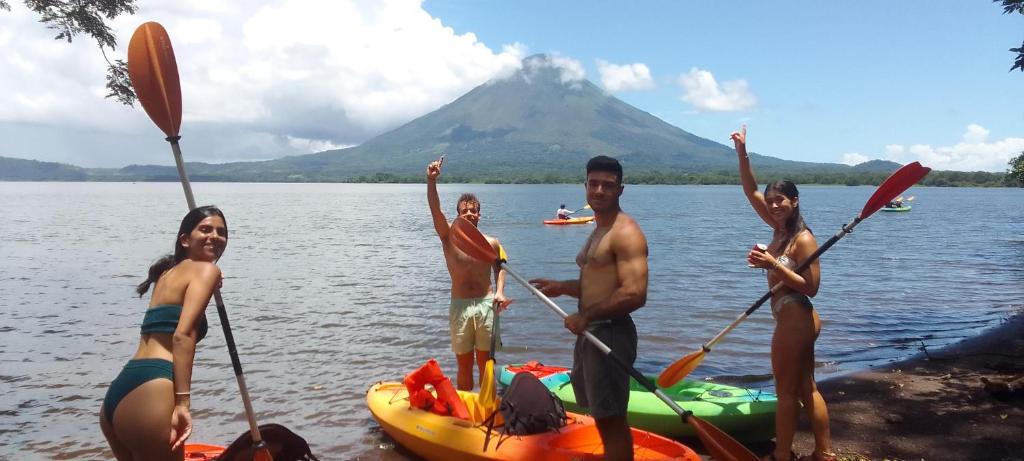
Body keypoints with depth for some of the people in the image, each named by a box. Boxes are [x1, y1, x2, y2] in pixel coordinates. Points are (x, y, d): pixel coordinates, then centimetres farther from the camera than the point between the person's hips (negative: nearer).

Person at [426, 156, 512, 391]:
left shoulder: (491, 243, 3)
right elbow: (435, 211, -17)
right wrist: (431, 181, -31)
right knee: (464, 365, 9)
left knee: (485, 364, 9)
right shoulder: (449, 238, -2)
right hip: (460, 307, -1)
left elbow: (499, 267, 20)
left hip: (486, 305, 1)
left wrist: (499, 291, 2)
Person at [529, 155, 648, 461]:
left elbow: (635, 294, -26)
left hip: (610, 335, -10)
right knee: (603, 417, 20)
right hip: (591, 333, 10)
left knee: (611, 421, 0)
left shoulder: (625, 233, -16)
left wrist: (586, 316, -20)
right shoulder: (599, 230, 15)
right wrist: (562, 288, 10)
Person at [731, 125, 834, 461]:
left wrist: (773, 265, -28)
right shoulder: (780, 228, 6)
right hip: (796, 320, 9)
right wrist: (742, 154, -1)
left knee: (786, 390, 3)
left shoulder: (803, 239, -18)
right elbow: (751, 192, 7)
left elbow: (811, 287, -21)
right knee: (806, 388, 16)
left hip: (795, 320, -9)